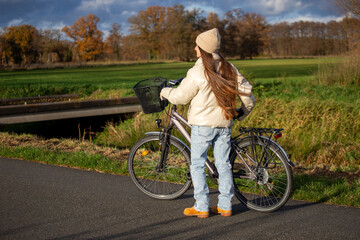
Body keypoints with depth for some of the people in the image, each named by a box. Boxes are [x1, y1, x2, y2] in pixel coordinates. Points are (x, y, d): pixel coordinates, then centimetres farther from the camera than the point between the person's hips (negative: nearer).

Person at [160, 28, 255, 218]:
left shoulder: (197, 72, -14)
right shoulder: (228, 68, 4)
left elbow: (180, 97, -9)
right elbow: (245, 90, 6)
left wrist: (164, 92, 10)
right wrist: (245, 110, 23)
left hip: (203, 124, -6)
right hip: (224, 124, 6)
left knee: (197, 165, 4)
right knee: (223, 164, 11)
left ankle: (201, 208, 5)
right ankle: (225, 206, 15)